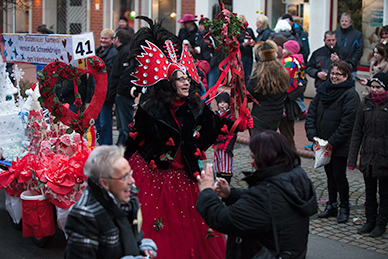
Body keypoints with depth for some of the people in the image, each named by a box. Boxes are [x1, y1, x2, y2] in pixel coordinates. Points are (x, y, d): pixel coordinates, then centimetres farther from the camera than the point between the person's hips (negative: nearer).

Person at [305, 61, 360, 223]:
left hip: (340, 145, -6)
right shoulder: (323, 90, 6)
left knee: (339, 175, 1)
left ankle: (344, 208, 16)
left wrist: (332, 142, -17)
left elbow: (347, 123, -18)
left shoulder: (350, 95, -13)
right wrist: (312, 135, -4)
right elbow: (311, 113, 7)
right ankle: (331, 206, 26)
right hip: (323, 143, 6)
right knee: (330, 174, 15)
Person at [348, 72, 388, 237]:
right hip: (367, 157, 4)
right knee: (370, 192, 14)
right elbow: (357, 132, 8)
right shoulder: (365, 105, 5)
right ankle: (370, 222, 28)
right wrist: (352, 158, 5)